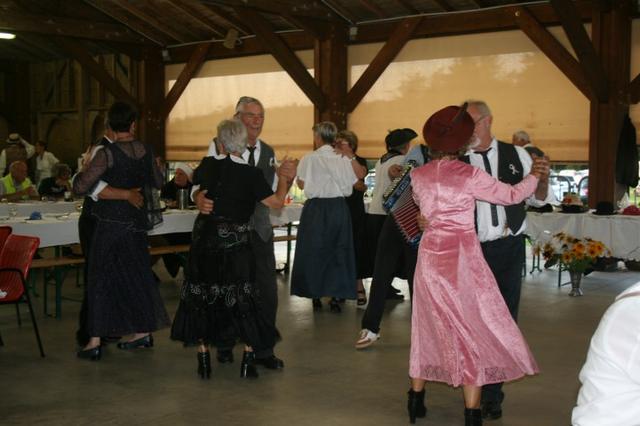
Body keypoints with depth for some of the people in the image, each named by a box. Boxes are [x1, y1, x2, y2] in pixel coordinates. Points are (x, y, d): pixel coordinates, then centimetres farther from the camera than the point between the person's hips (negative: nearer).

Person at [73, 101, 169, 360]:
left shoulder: (107, 154, -17)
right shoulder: (146, 152, -1)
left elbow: (80, 187, -17)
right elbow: (158, 183, 14)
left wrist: (83, 170, 2)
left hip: (110, 224, -5)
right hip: (137, 220, 5)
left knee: (100, 279, 3)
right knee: (137, 275, 16)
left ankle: (95, 341, 4)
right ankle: (143, 332, 24)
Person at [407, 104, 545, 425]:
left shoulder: (418, 176, 2)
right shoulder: (469, 174, -10)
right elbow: (512, 195, 0)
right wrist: (535, 175, 16)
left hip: (430, 254, 4)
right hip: (463, 257, -4)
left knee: (430, 324, 18)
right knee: (474, 329, 4)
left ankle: (416, 399, 26)